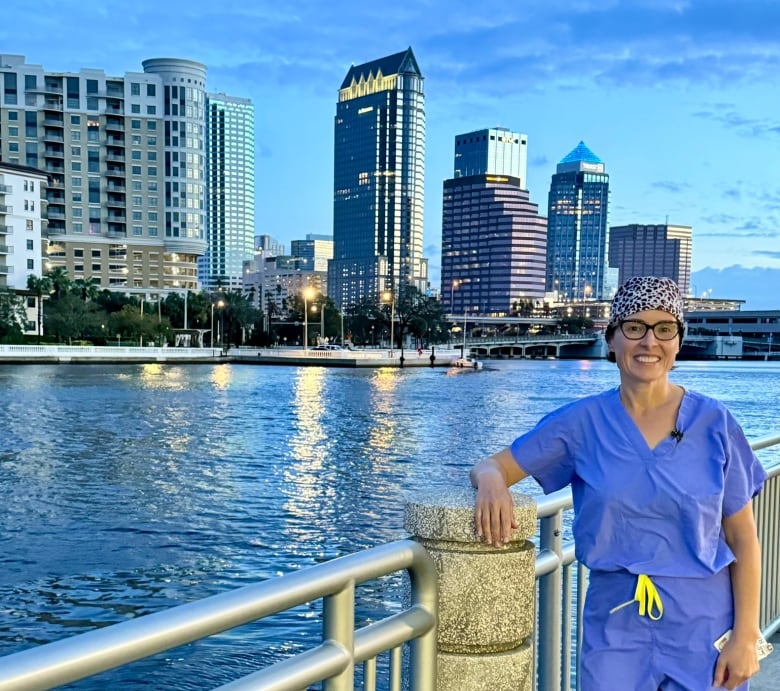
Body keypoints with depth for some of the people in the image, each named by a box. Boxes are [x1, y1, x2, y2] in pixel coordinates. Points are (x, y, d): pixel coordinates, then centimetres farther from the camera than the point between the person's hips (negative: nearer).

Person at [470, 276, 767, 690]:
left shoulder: (714, 423, -4)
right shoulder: (583, 422, -4)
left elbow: (743, 539, -1)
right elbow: (490, 466, -2)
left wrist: (746, 636, -6)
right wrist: (492, 481, -26)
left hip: (702, 623, 0)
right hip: (615, 623, 0)